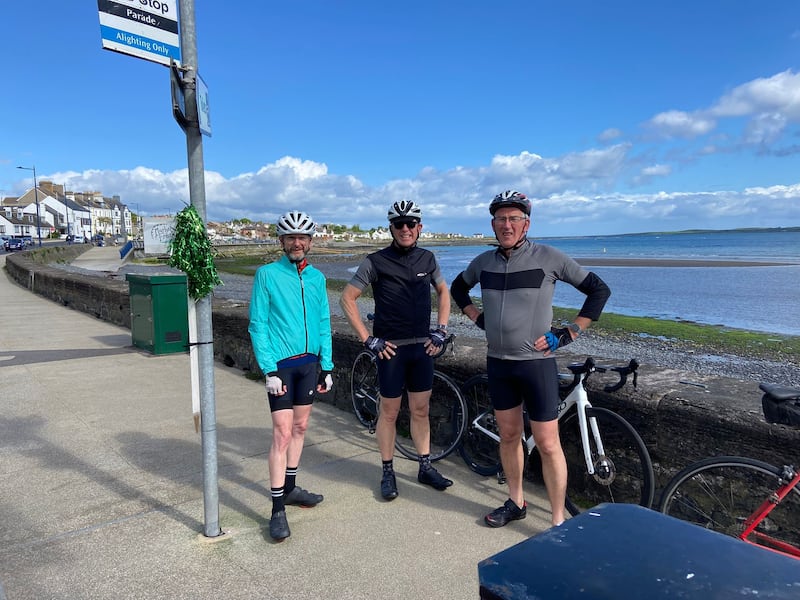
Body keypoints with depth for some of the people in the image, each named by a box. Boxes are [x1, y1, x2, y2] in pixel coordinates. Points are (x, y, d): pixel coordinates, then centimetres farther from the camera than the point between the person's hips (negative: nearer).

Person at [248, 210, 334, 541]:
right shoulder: (267, 274, -7)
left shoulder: (316, 277, 6)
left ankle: (290, 487, 33)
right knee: (283, 434, -6)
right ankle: (278, 509, 4)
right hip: (281, 364, -5)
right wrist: (269, 370, -14)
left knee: (300, 427, 15)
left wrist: (327, 366, 7)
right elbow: (258, 325, -8)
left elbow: (324, 324, 11)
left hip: (309, 362, 5)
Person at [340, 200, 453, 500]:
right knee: (389, 412, 7)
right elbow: (347, 299, -6)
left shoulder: (427, 258, 4)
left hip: (423, 347, 4)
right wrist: (368, 340, -9)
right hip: (391, 348, -4)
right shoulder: (375, 262, -9)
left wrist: (441, 329, 9)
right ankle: (388, 472, 21)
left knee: (420, 410, 13)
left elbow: (443, 291, 19)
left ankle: (426, 467, 26)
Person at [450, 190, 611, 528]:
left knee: (547, 445, 0)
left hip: (536, 363, -4)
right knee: (509, 436, 16)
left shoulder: (548, 257, -10)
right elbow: (458, 288, 24)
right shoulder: (484, 262, 3)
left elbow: (599, 290, -4)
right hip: (498, 363, 5)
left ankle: (558, 521, 14)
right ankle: (516, 503, 33)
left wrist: (568, 334, -8)